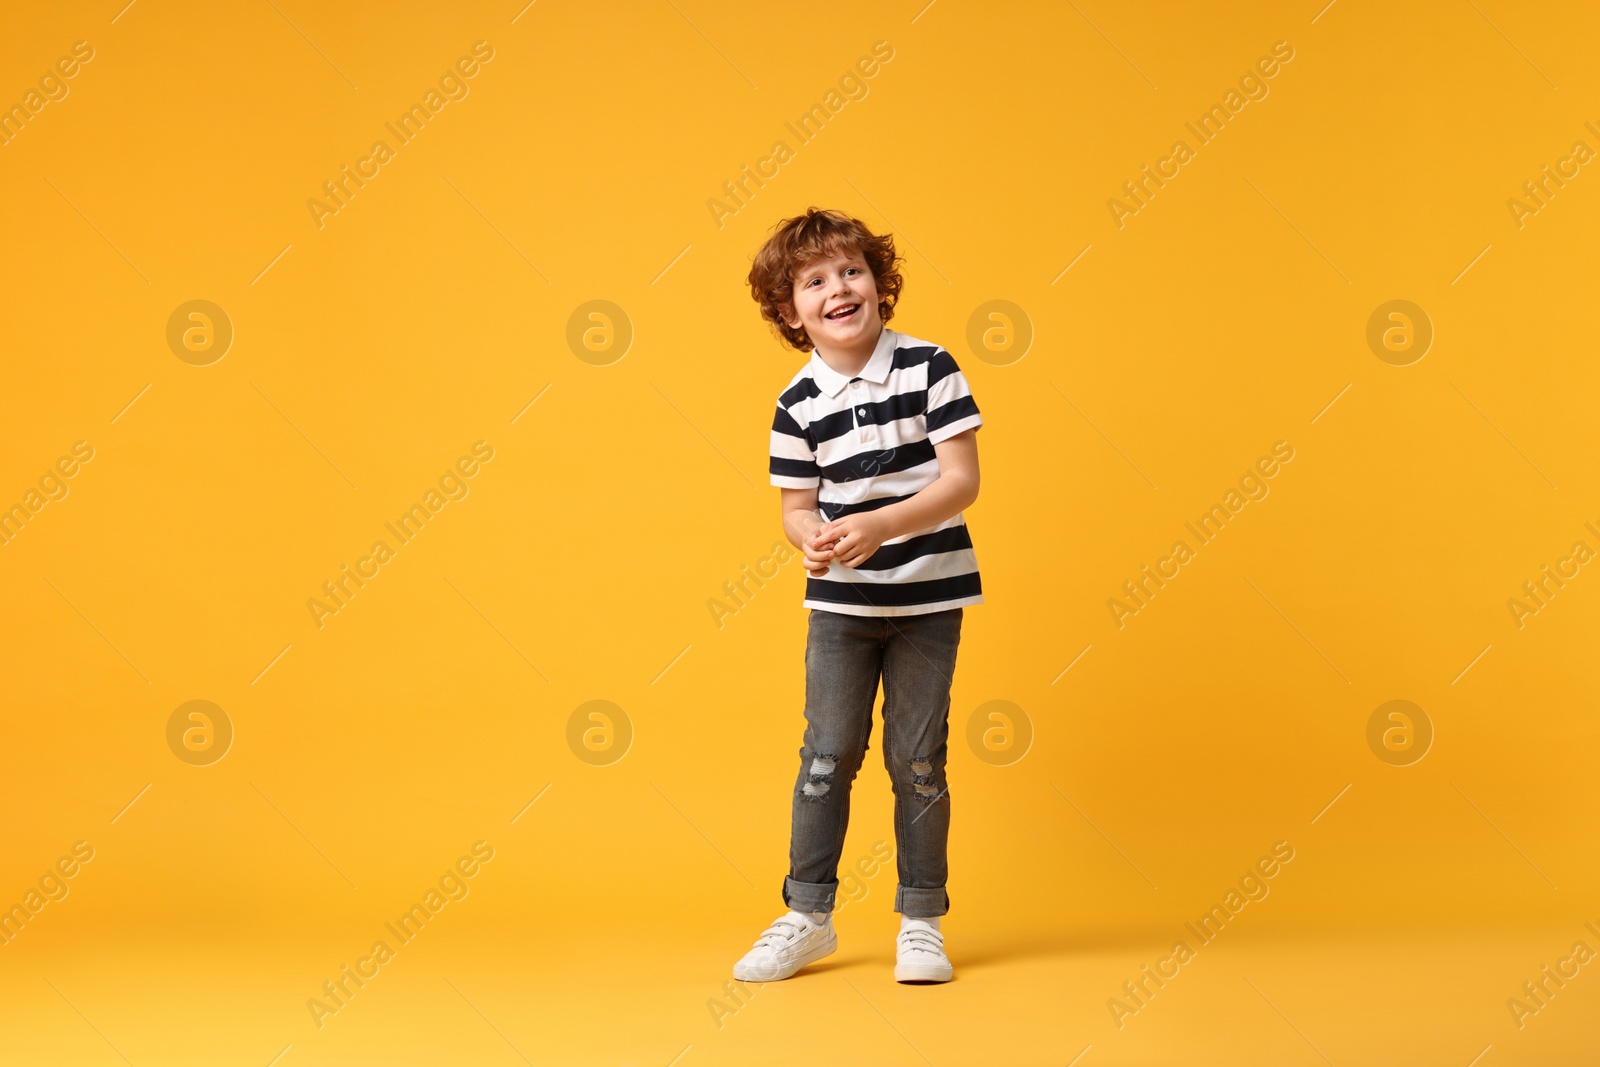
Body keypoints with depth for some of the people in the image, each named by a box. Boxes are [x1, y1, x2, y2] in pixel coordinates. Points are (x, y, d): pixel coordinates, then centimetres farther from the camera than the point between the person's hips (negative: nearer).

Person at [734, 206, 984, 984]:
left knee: (917, 759, 5)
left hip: (928, 598, -2)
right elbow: (797, 506, 3)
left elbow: (961, 481, -13)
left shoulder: (928, 368, -8)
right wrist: (812, 536, -21)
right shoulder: (799, 403, -1)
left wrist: (876, 526, -24)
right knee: (827, 754, 3)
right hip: (839, 604, 2)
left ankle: (921, 920, 18)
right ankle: (807, 915, 17)